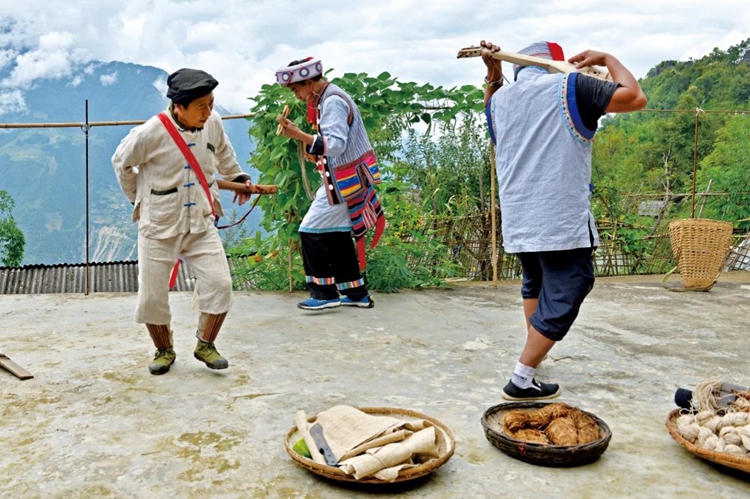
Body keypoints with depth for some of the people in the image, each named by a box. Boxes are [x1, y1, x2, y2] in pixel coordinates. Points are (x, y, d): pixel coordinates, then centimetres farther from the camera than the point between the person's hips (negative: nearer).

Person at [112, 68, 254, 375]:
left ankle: (205, 345, 12)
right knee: (151, 296, 4)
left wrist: (238, 176, 21)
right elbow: (121, 163, 1)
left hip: (201, 225, 3)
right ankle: (164, 350, 29)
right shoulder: (151, 133, -18)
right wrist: (139, 200, 8)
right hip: (158, 227, -2)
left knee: (219, 283, -10)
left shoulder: (213, 124, -7)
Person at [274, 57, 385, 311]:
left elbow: (335, 145, -27)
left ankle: (325, 293, 1)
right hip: (345, 178, 10)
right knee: (337, 235, 13)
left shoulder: (333, 102, -18)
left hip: (345, 181, -10)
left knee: (311, 231, -6)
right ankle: (357, 293, 20)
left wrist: (297, 134, -30)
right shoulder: (328, 98, 14)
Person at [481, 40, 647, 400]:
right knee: (563, 295, -2)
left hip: (517, 220, 7)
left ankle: (533, 354, 36)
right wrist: (608, 60, 9)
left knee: (535, 282, 26)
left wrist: (493, 74, 27)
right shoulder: (569, 87, -4)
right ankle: (521, 381, -2)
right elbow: (636, 98, -4)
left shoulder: (501, 96, 11)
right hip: (561, 220, -7)